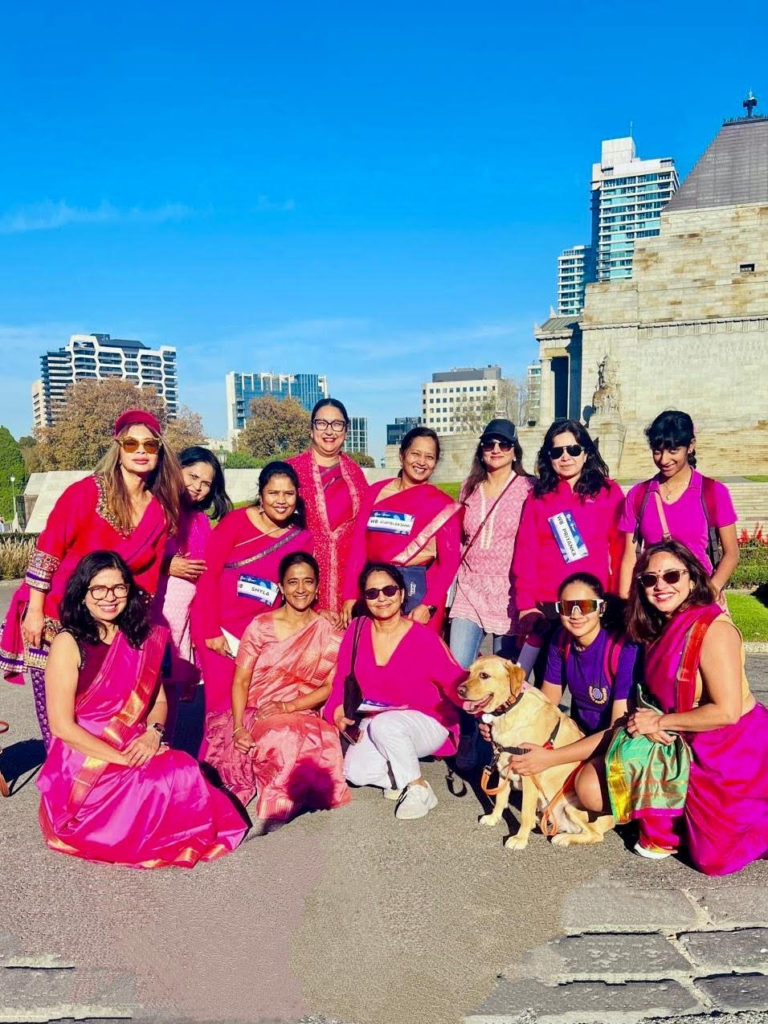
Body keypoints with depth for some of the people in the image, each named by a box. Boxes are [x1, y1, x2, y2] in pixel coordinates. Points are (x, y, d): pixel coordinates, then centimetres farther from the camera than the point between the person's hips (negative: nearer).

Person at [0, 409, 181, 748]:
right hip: (52, 617, -3)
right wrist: (34, 611, -11)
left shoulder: (161, 511, 1)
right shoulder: (87, 491, -11)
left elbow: (148, 573, 7)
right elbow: (47, 550, -10)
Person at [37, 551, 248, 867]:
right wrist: (123, 759, -17)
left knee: (185, 771, -26)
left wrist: (153, 733, -10)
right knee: (177, 778, -27)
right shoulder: (69, 643, -10)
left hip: (138, 755, 5)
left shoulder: (140, 638, 7)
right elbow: (61, 726, -13)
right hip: (84, 765, -4)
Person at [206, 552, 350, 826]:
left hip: (300, 717, 0)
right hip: (253, 716, 0)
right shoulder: (260, 626, 3)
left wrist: (288, 707, -16)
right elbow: (240, 681, -1)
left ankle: (275, 807, -10)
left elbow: (330, 687, -1)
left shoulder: (328, 634, 4)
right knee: (276, 739, -33)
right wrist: (238, 727, -17)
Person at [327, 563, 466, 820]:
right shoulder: (357, 630, -7)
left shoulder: (423, 638, -18)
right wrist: (339, 710, -17)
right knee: (355, 771, -20)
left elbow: (456, 683, -19)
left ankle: (419, 789, -10)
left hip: (428, 724, -4)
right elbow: (342, 681, 1)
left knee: (384, 724, -34)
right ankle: (398, 777, 10)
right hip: (377, 724, 4)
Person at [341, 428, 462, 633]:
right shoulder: (377, 491, 7)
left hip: (417, 587, -2)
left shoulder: (443, 505, -1)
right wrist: (349, 594, -3)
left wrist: (429, 605, -14)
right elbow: (358, 545, 3)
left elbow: (449, 561, -5)